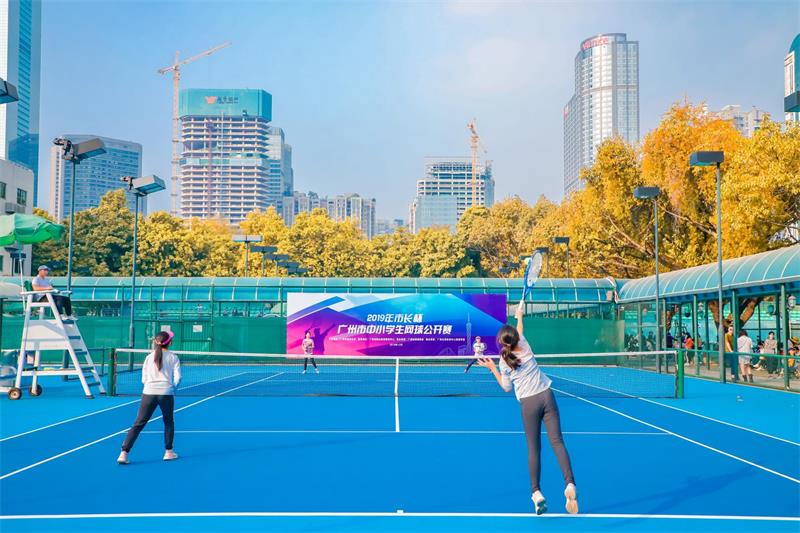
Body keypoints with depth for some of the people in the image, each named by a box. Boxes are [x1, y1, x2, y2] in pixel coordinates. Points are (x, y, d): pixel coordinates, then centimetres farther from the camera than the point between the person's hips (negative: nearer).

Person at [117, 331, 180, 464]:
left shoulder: (149, 357, 10)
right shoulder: (173, 357, 5)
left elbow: (144, 379, 10)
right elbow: (177, 378, -1)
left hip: (149, 392, 1)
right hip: (166, 393, -1)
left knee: (138, 424, 3)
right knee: (169, 422, 21)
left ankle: (124, 453, -7)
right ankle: (168, 452, 24)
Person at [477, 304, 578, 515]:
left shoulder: (504, 362, -6)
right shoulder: (525, 347, 2)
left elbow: (507, 388, 6)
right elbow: (519, 332, 26)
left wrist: (492, 368, 8)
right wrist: (519, 316, 43)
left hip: (529, 403, -2)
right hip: (546, 395, 2)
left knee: (534, 448, 4)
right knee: (557, 442, -3)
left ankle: (536, 493, 0)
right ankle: (570, 484, -16)